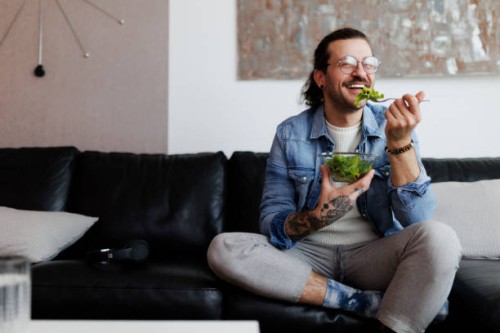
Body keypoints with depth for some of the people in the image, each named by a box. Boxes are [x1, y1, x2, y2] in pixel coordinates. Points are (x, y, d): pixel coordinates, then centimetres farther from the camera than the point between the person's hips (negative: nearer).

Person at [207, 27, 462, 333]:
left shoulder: (393, 125, -3)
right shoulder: (290, 134, -2)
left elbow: (418, 218, -13)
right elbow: (272, 225, -6)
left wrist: (399, 141, -25)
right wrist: (319, 217, -27)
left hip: (374, 254, -1)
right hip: (309, 255, 2)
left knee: (439, 238, -30)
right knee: (223, 248, -24)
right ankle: (371, 302, -20)